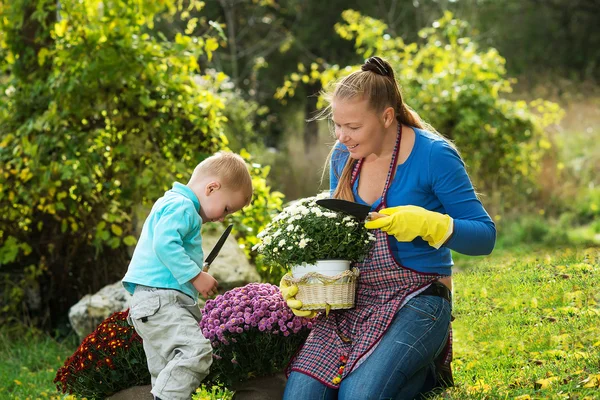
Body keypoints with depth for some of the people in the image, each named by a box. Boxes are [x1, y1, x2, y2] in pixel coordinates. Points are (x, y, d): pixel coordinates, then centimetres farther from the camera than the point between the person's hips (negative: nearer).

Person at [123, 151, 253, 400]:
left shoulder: (173, 205, 24)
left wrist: (194, 271, 22)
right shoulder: (180, 206, -10)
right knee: (196, 349, -25)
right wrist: (195, 276, -20)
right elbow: (164, 244, -25)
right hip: (158, 299, -11)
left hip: (155, 304, 11)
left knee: (168, 375, 11)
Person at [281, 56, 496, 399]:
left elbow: (485, 237, -8)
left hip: (416, 298, -5)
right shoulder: (343, 156, 6)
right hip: (350, 298, 6)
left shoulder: (434, 156, -11)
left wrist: (425, 223, -25)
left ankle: (428, 372, 5)